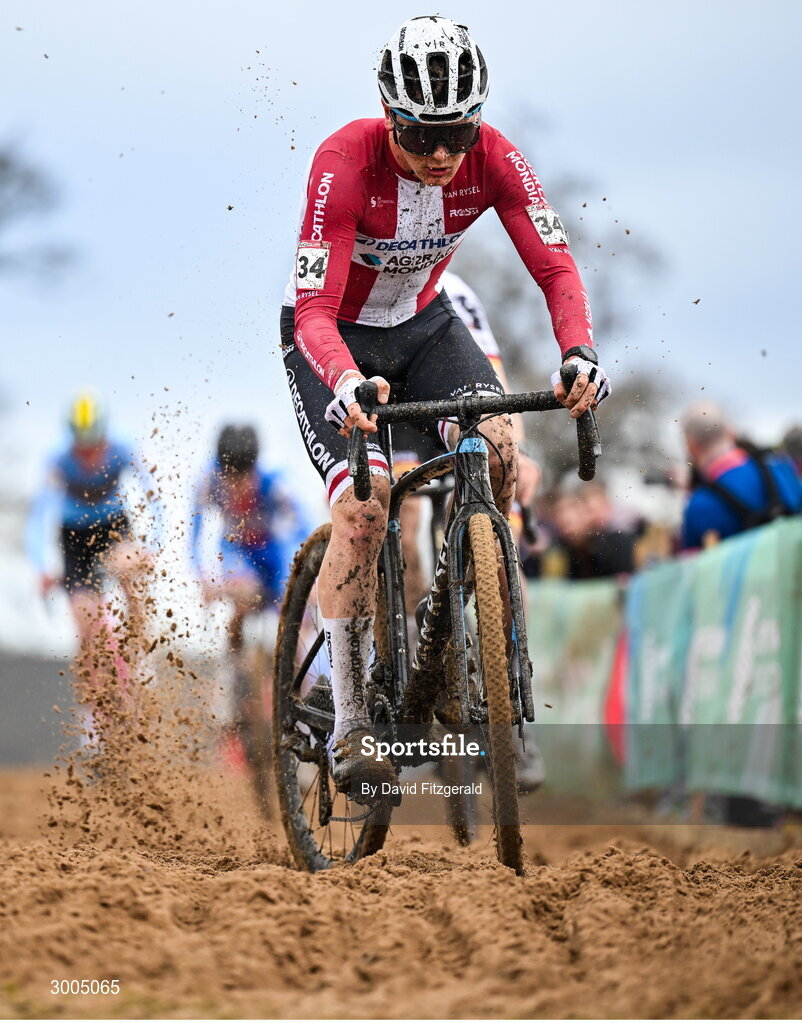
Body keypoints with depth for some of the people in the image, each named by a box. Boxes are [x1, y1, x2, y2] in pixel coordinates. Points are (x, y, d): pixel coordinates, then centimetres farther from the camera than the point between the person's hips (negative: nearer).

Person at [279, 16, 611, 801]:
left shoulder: (493, 160, -22)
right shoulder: (345, 162, -32)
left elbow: (555, 267, -23)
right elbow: (315, 309, -37)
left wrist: (580, 352, -43)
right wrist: (346, 383, -57)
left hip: (422, 323, 4)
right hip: (334, 336, -4)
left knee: (496, 445, -25)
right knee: (363, 503, -23)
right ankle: (350, 723, -12)